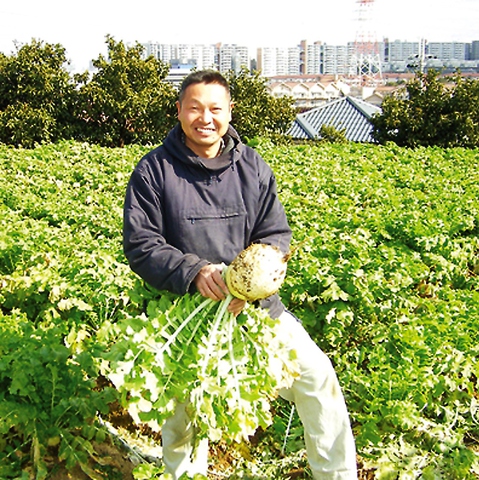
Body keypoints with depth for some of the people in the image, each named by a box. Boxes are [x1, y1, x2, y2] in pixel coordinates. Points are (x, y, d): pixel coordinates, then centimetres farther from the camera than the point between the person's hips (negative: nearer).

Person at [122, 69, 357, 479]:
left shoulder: (253, 167, 2)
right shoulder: (153, 171, -6)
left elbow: (277, 235, 1)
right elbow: (140, 247, -9)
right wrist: (194, 272, -26)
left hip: (254, 303, 2)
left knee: (317, 377, -4)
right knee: (183, 415, 8)